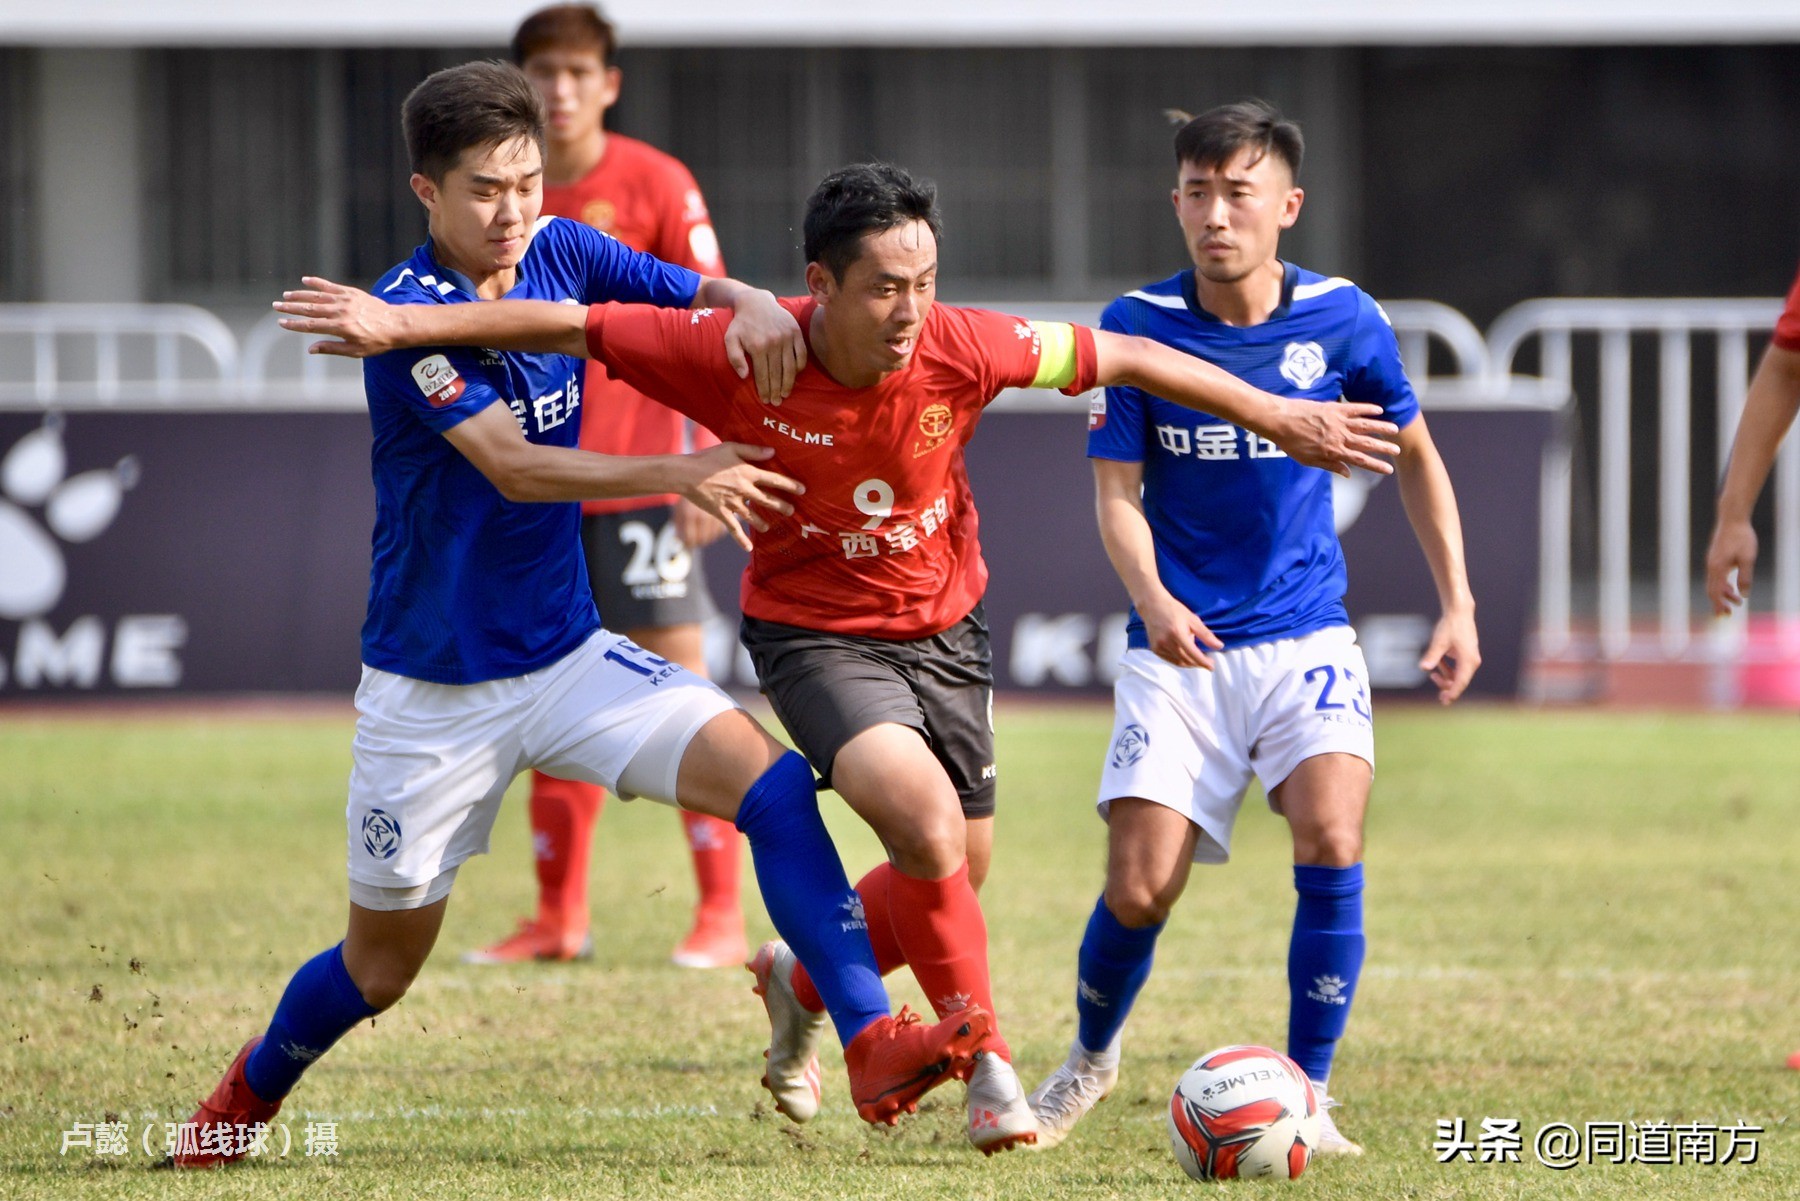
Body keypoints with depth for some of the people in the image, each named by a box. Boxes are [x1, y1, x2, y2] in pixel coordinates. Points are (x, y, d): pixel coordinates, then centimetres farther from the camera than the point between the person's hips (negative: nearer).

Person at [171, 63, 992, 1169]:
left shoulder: (563, 253, -2)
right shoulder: (409, 313, -20)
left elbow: (699, 294, 0)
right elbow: (512, 467, -30)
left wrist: (753, 306, -26)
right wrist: (679, 475, -43)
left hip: (570, 654, 4)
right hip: (431, 692, -4)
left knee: (774, 783, -19)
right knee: (382, 968, 9)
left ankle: (872, 1042, -22)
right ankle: (248, 1096, 39)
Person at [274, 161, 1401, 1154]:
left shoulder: (961, 347, -19)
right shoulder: (745, 356, -24)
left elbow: (1124, 357, -7)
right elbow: (569, 325, -17)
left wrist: (1279, 415, -3)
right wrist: (403, 321, -24)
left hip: (945, 628, 4)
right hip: (815, 633, -4)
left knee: (957, 874, 11)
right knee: (926, 819, -26)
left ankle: (802, 983, 41)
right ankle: (989, 1070, -10)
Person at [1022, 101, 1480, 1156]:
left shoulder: (1341, 319, -3)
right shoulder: (1138, 326, -6)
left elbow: (1415, 456, 12)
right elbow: (1117, 493, -6)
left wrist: (1458, 606, 6)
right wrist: (1152, 600, -26)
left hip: (1305, 640, 0)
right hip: (1179, 647, 0)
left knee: (1330, 843, -23)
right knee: (1139, 890, -8)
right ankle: (1092, 1059, 24)